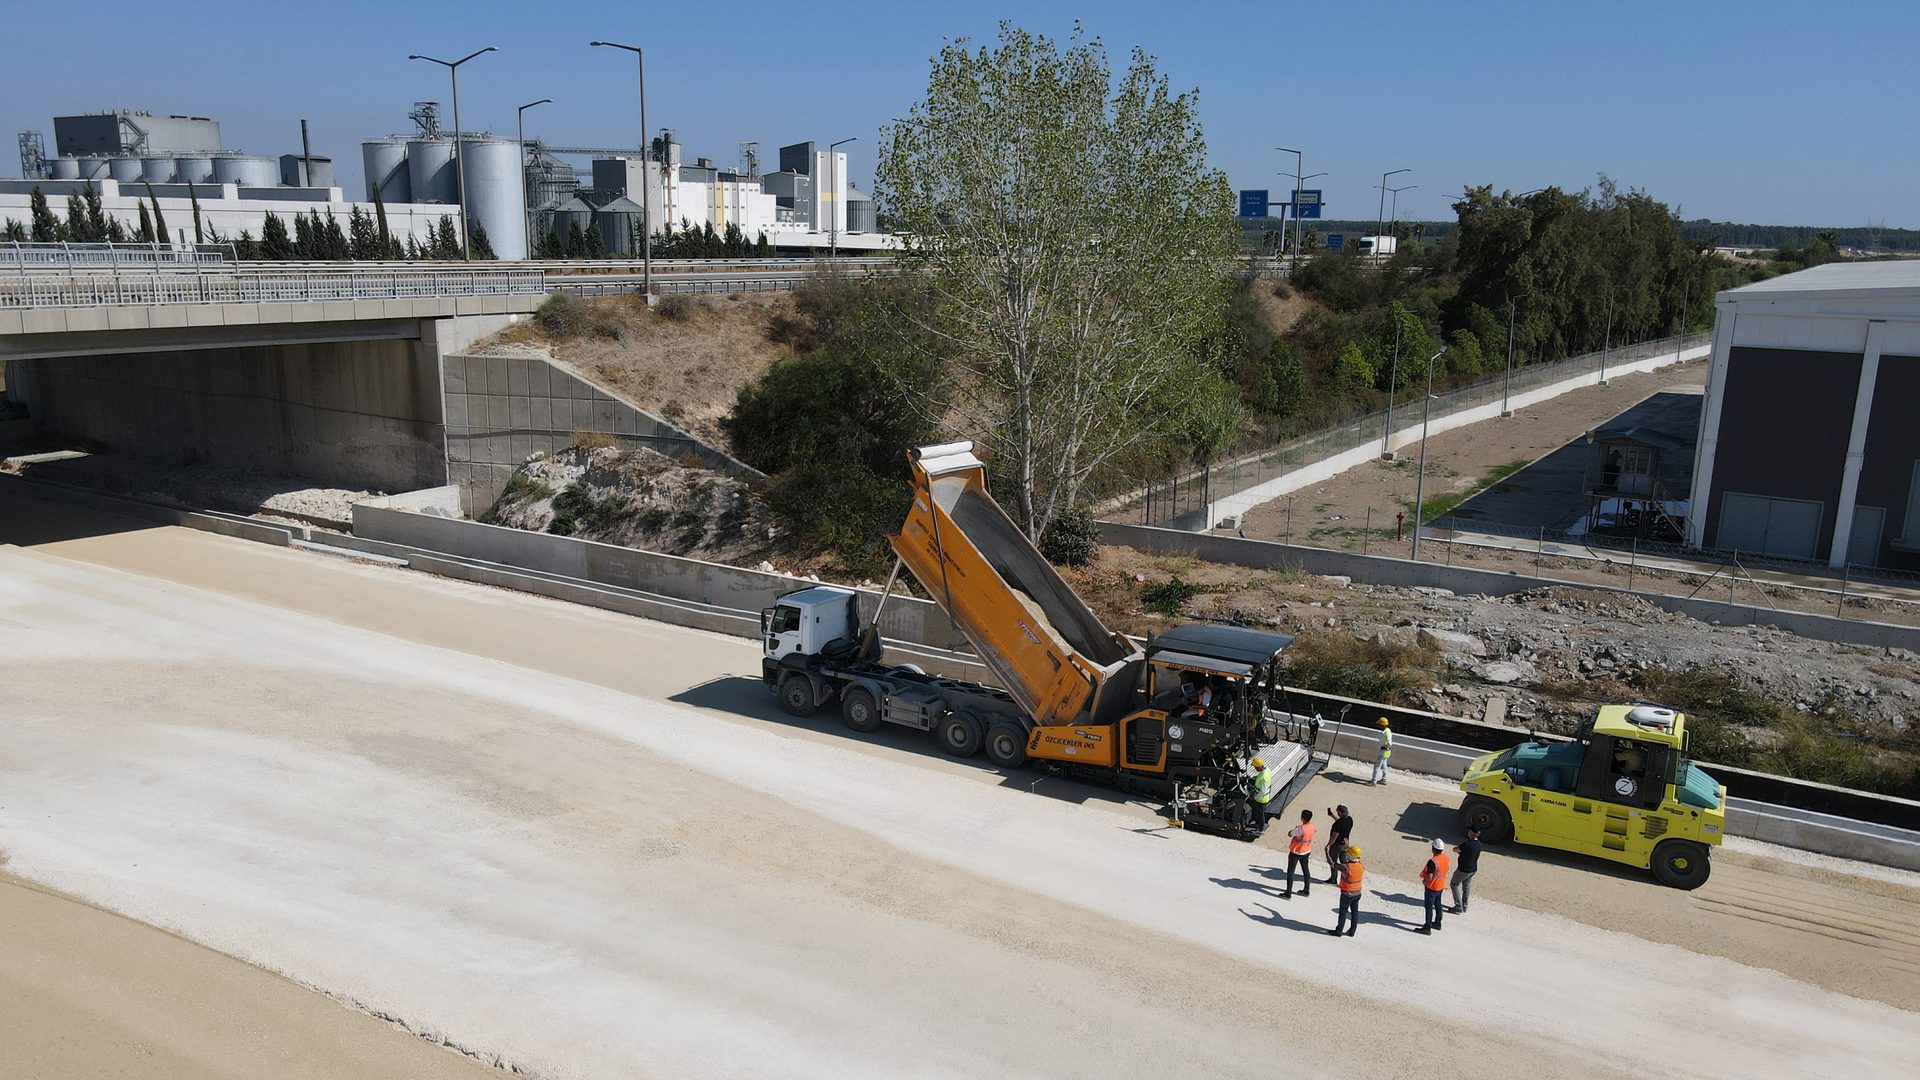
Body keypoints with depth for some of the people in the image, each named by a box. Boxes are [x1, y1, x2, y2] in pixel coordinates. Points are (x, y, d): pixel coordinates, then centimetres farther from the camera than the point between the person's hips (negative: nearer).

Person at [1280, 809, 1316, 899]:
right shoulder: (1312, 827, -8)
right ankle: (1307, 890, 35)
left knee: (1290, 872, 3)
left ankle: (1288, 894, 6)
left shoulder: (1300, 829, -31)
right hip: (1306, 851, 7)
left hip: (1295, 852, -7)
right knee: (1306, 870, 22)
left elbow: (1289, 834, -18)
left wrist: (1294, 829, -2)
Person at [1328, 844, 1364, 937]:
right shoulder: (1362, 865, -13)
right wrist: (1348, 846, 14)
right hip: (1357, 893, 6)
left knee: (1343, 912, 9)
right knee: (1355, 912, 16)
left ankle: (1338, 931, 21)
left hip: (1347, 894, -5)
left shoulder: (1346, 867, -31)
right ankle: (1352, 931, 27)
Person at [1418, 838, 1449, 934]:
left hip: (1432, 887, -8)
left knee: (1429, 907, 3)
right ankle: (1437, 923, 38)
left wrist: (1424, 881, -9)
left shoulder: (1432, 861, -32)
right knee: (1437, 904, 23)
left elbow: (1429, 877, -29)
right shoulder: (1445, 858, -5)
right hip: (1441, 886, 8)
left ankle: (1427, 928, 10)